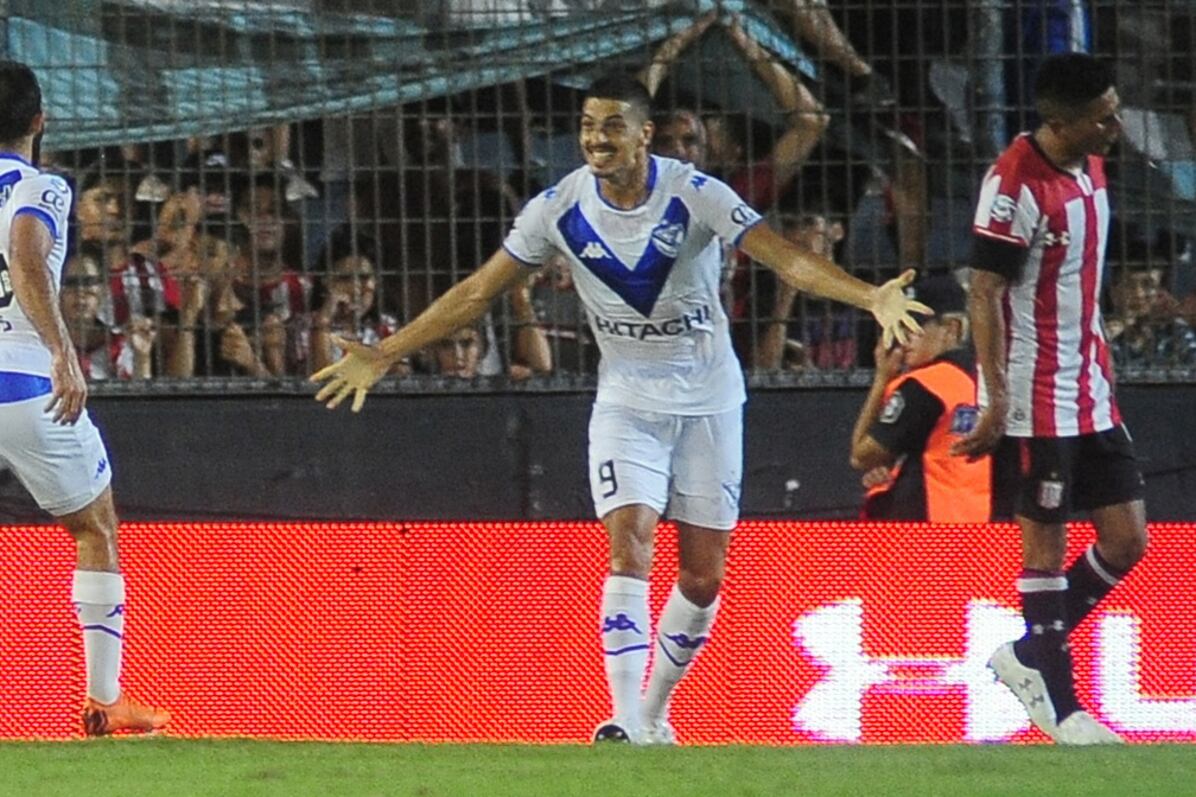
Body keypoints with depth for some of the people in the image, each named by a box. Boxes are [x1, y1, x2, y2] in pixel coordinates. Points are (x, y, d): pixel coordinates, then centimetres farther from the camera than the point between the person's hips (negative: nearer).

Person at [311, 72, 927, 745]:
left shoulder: (695, 195, -16)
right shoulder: (563, 208, -8)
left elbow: (786, 258, -23)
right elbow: (479, 291, 1)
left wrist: (871, 297, -40)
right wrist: (383, 356, 0)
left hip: (708, 402, -1)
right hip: (627, 403, 1)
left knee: (704, 574, 2)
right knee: (630, 545, -18)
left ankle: (656, 713, 22)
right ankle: (628, 725, -22)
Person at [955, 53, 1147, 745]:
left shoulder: (1090, 168, 9)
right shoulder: (1015, 185, -18)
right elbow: (985, 293, -17)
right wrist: (997, 399, -20)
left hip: (1092, 395, 8)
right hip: (1038, 396, -8)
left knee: (1127, 538, 6)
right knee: (1047, 540, -3)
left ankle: (1029, 657, 20)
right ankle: (1061, 705, 3)